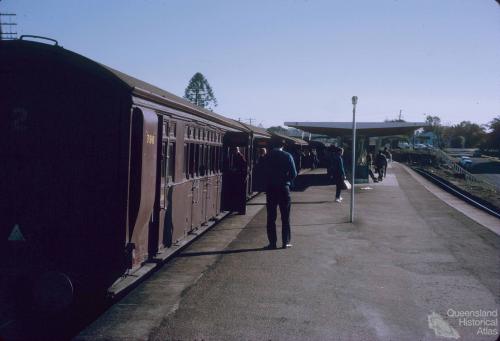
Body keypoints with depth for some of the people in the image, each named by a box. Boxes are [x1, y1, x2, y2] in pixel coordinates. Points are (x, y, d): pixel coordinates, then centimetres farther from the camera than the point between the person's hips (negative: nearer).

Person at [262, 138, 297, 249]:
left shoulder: (266, 157, -3)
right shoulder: (287, 156, -7)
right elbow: (294, 173, -8)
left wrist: (267, 182, 10)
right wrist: (287, 181, 10)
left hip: (270, 189, 1)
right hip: (284, 188, -1)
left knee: (271, 217, 7)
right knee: (285, 217, 8)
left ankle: (272, 242, 7)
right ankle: (286, 242, 8)